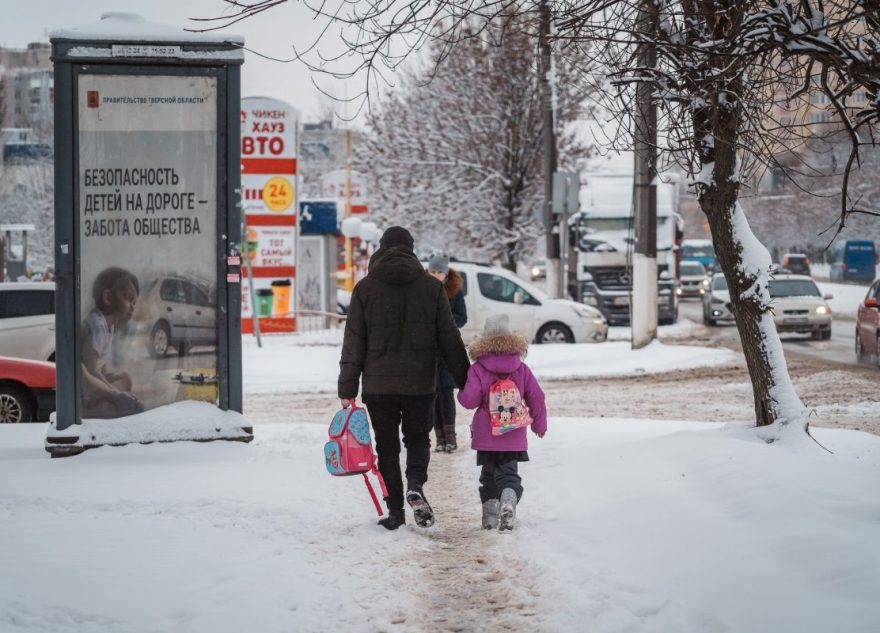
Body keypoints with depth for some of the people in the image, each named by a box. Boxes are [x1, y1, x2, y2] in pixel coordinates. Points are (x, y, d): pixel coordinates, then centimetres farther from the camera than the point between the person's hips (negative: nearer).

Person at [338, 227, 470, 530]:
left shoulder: (365, 288, -1)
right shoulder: (432, 287, 1)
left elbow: (354, 343, -2)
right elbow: (450, 339, 2)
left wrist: (347, 389, 1)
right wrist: (465, 381, 8)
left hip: (378, 384, 0)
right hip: (420, 383, 1)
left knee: (387, 446, 8)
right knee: (418, 439, 16)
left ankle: (395, 510, 5)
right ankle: (416, 485, -11)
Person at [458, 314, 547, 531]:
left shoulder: (477, 369, -6)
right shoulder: (521, 368, 3)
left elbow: (470, 399, -13)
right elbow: (536, 397, 7)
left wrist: (461, 393, 11)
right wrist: (539, 423, 21)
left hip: (486, 435, -1)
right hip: (514, 436, 1)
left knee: (489, 474, 14)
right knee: (509, 473, 3)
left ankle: (490, 513, 11)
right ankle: (509, 499, -26)